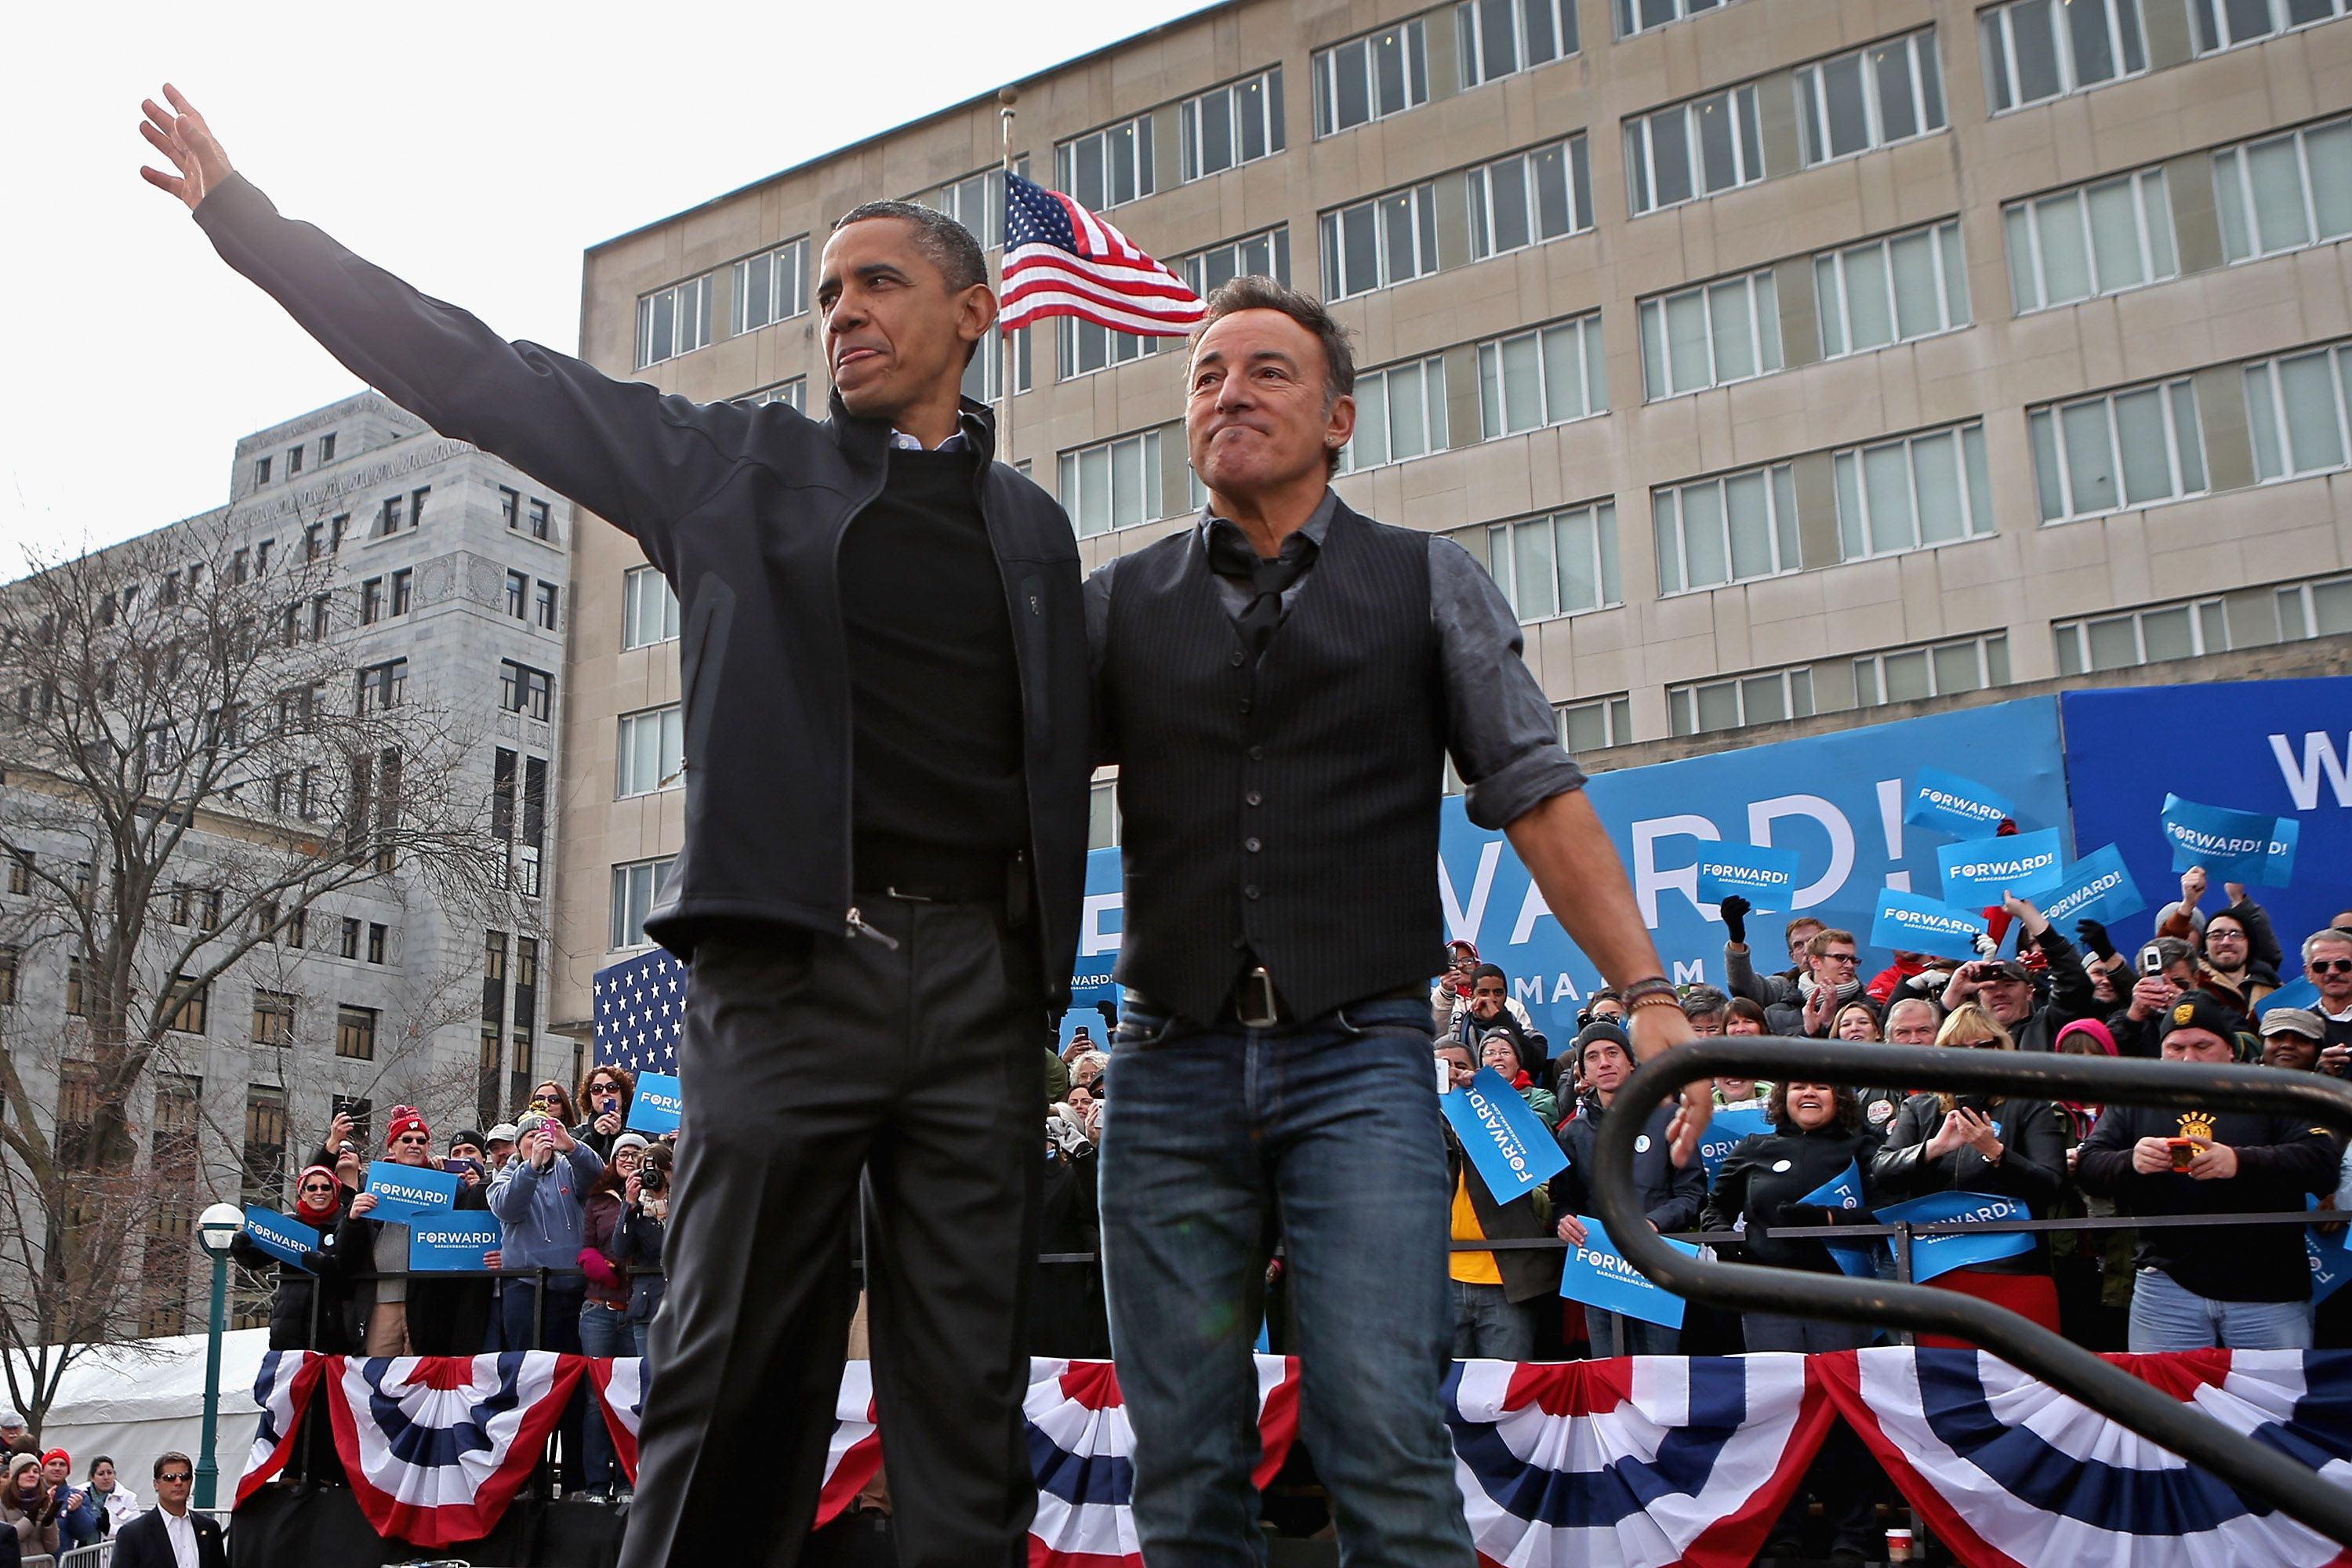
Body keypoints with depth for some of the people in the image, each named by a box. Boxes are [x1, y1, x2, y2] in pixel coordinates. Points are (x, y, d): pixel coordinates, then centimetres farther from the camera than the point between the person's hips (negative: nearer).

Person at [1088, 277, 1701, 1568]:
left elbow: (1536, 795, 4)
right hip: (1172, 1069, 2)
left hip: (1360, 1061, -2)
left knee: (1386, 1447, -12)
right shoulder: (1120, 603, 13)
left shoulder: (1427, 582, 10)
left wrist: (1648, 992, -7)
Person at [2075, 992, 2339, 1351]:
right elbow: (2087, 1166, 4)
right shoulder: (2135, 1100, 10)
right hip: (2168, 1283, 1)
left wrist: (2240, 1162, -25)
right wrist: (2130, 1162, -18)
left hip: (2269, 1291, -1)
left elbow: (2323, 1163, -9)